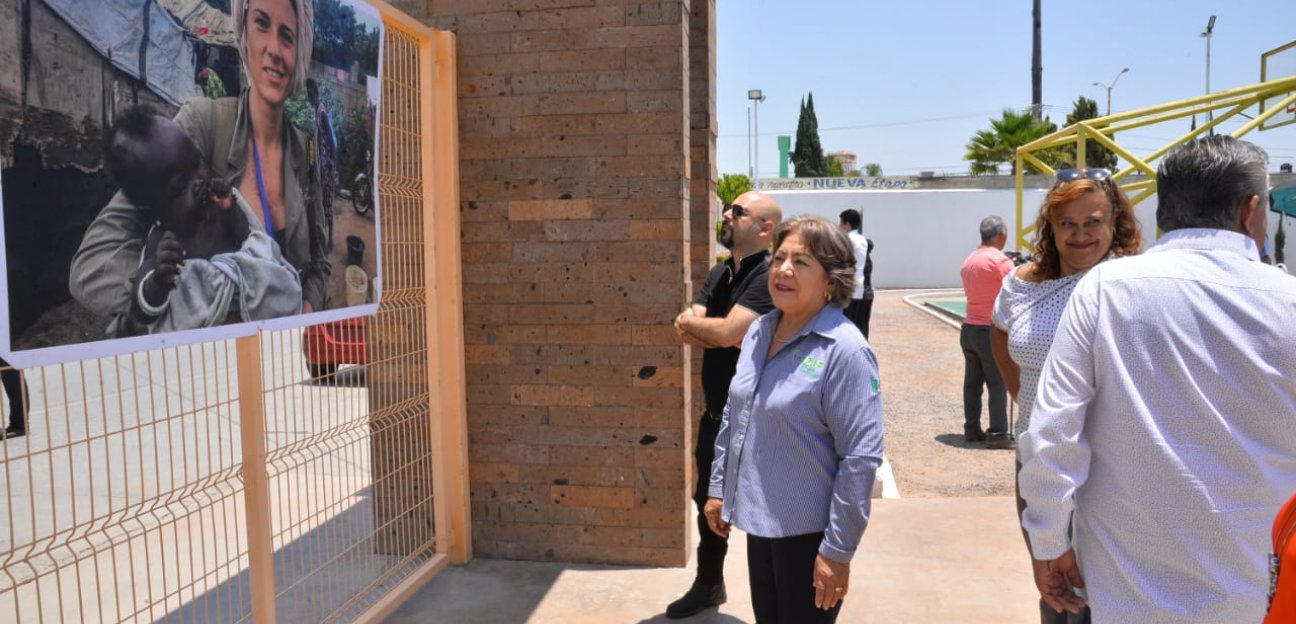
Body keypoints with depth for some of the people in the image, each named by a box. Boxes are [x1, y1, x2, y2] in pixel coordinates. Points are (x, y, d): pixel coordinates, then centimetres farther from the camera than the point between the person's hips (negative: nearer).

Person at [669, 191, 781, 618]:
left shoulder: (768, 277, -19)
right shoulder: (719, 273, 8)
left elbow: (726, 332, -28)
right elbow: (686, 330, -1)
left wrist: (691, 322, -10)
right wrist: (716, 333, -19)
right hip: (716, 414, 9)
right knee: (708, 502, 22)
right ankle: (708, 585, 43)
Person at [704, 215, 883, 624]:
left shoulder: (844, 350, -20)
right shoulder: (758, 332, 3)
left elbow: (861, 456, -21)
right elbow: (733, 418, 13)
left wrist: (838, 549, -19)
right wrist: (718, 488, 13)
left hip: (808, 531, -7)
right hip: (759, 521, 7)